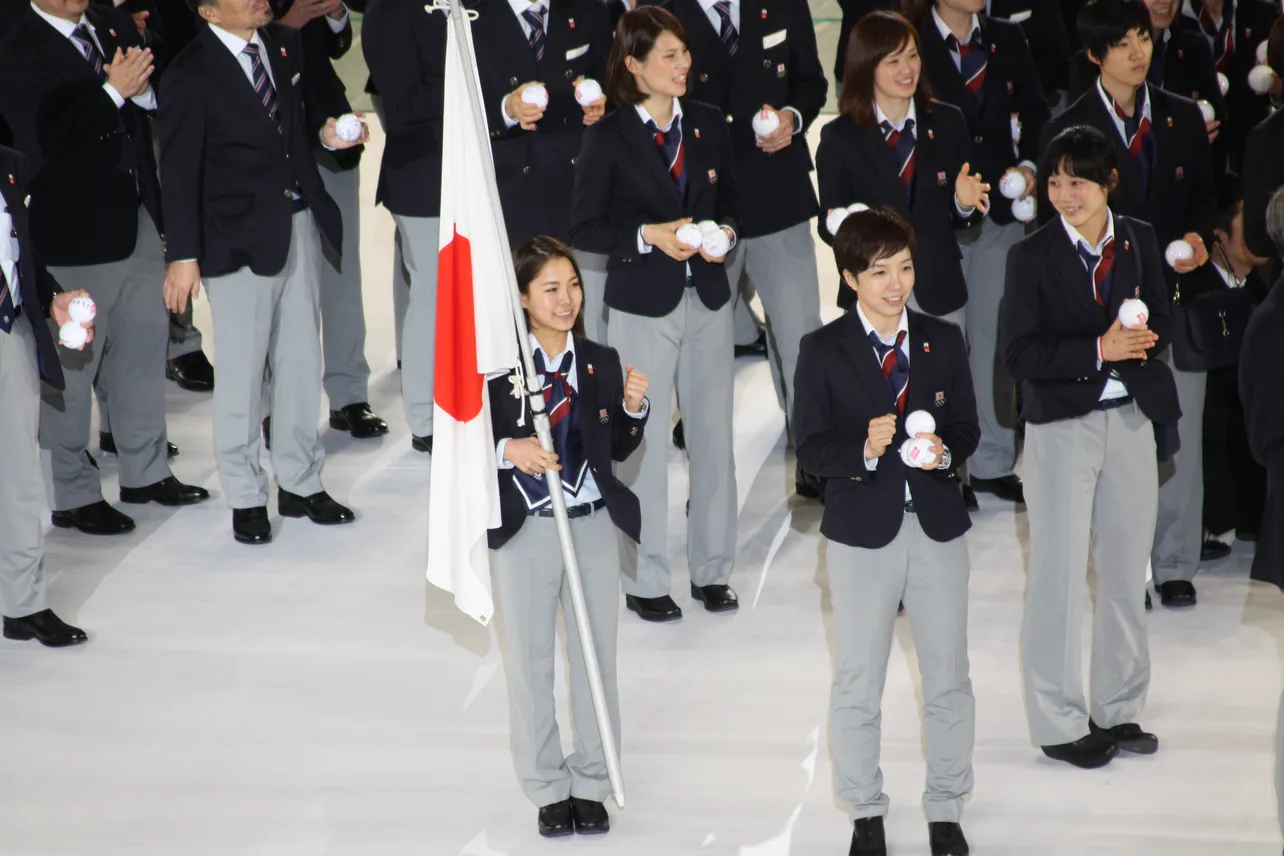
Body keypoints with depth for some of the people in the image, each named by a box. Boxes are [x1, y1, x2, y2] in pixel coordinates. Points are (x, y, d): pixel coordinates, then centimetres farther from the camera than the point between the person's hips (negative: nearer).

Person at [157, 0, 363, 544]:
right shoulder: (191, 76, -13)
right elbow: (179, 172, -11)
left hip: (300, 224, 6)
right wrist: (183, 257, -13)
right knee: (241, 372, 2)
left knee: (301, 361, 13)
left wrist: (323, 131, -2)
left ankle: (300, 484, 25)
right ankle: (245, 498, 15)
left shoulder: (285, 45, 6)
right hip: (241, 235, -6)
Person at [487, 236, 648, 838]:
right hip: (524, 529, -3)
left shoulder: (601, 362, 3)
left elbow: (618, 450, 8)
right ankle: (548, 789, 18)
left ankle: (591, 785, 20)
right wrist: (508, 450, -24)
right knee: (530, 662, 7)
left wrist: (633, 408, -10)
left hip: (594, 525, 3)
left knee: (597, 658, 9)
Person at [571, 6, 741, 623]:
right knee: (644, 443, 1)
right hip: (643, 306, -4)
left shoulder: (707, 124, 4)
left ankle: (711, 570, 20)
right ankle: (644, 582, 11)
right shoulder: (608, 137, -8)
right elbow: (584, 228, -7)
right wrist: (649, 237, -19)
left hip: (708, 299, 4)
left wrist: (724, 232, -7)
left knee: (713, 434, 7)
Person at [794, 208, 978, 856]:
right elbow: (811, 449, -7)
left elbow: (968, 429, 6)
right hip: (863, 529, -2)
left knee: (948, 677, 10)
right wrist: (863, 448, -26)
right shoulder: (823, 351, -4)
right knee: (858, 681, 7)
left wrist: (945, 451, -16)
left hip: (937, 524, 2)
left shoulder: (943, 341, 4)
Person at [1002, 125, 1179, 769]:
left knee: (1126, 570, 12)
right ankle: (1059, 723, 8)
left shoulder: (1139, 240, 4)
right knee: (1058, 576, 0)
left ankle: (1118, 710, 24)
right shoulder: (1032, 256, -8)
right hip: (1062, 426, -4)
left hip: (1131, 419, 4)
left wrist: (1139, 339, -16)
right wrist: (1099, 350, -24)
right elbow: (1020, 354, -13)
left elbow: (1160, 323, 7)